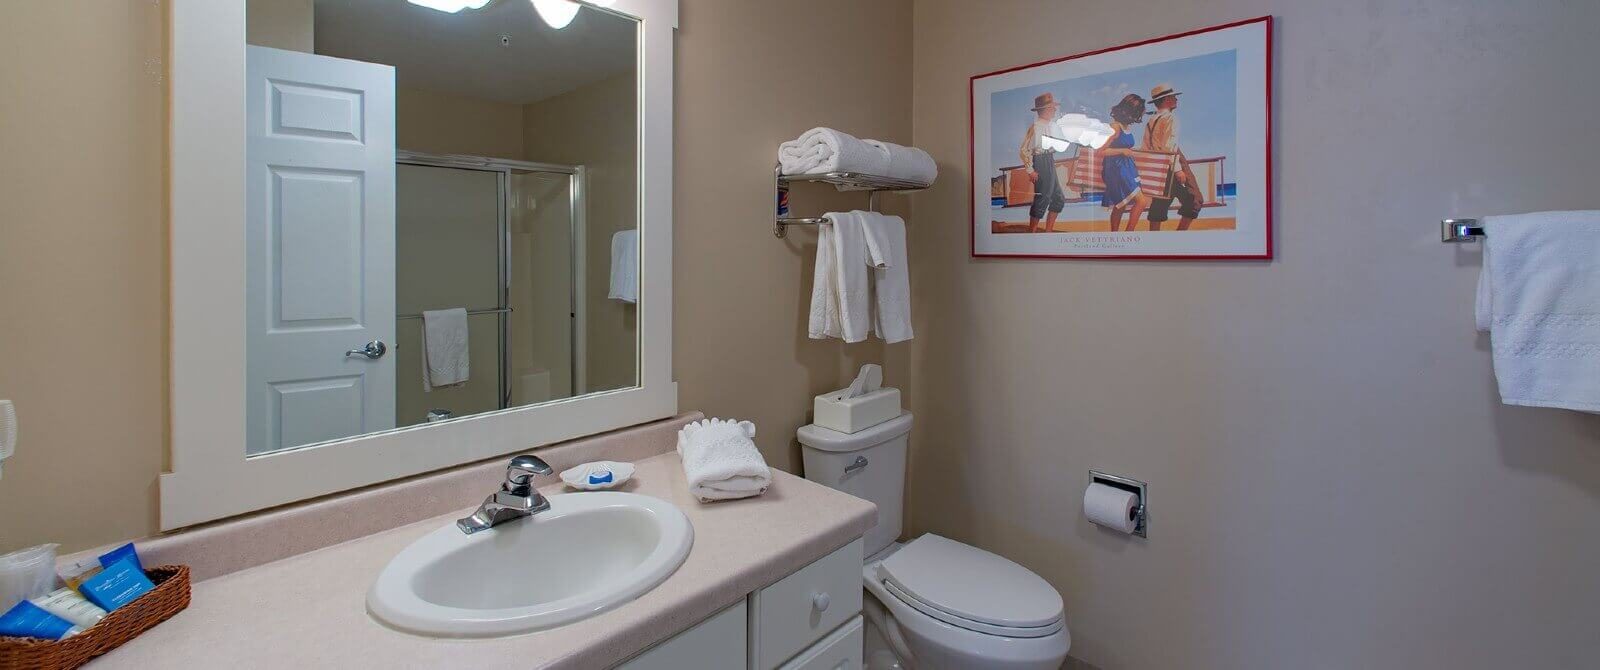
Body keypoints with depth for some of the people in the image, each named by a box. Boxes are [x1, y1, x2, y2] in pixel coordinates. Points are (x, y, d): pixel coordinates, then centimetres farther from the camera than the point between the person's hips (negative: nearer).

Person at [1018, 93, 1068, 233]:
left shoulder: (1052, 125, 10)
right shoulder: (1035, 127, -15)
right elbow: (1024, 150, -17)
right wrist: (1030, 170, -18)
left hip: (1050, 163, 9)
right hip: (1041, 164, -9)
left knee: (1059, 198, 12)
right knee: (1042, 199, -6)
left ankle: (1048, 230, 21)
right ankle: (1031, 231, 5)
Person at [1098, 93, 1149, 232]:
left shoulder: (1125, 126, 9)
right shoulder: (1115, 127, -16)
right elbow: (1098, 151, -19)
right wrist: (1122, 151, -17)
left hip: (1125, 169, 9)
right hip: (1116, 170, -9)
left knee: (1120, 205, 14)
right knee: (1141, 201, -11)